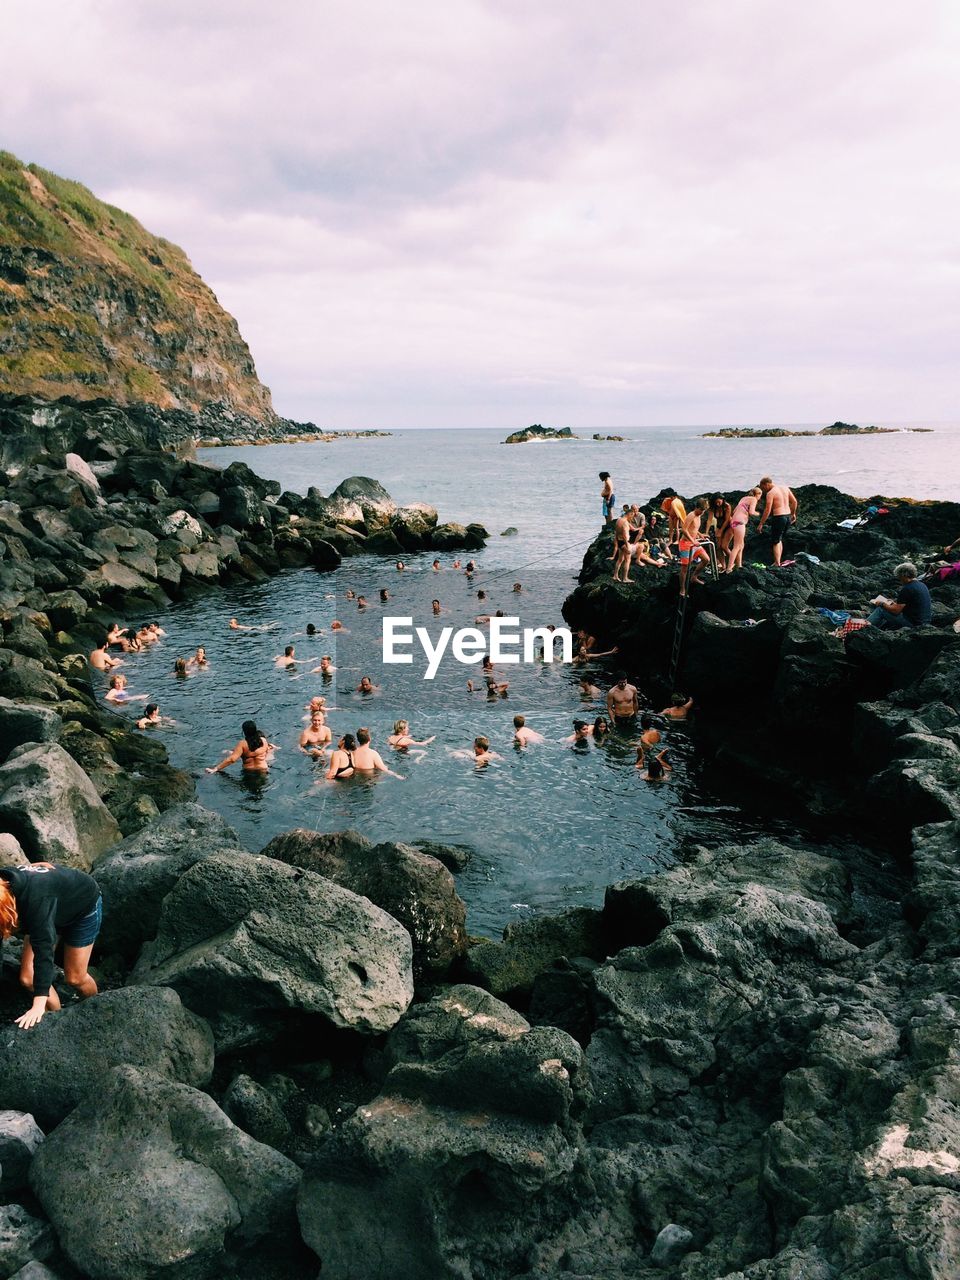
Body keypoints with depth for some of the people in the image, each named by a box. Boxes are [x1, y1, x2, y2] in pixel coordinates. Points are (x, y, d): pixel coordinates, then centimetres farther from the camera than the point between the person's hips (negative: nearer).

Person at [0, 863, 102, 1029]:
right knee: (27, 979, -5)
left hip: (84, 904, -6)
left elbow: (43, 949, -47)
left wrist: (38, 1005, -49)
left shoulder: (35, 899, -45)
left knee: (74, 978, 2)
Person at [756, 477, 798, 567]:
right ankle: (778, 561, 21)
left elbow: (767, 510, -16)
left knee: (775, 542, 0)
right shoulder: (785, 488, 10)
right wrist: (793, 513, 24)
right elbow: (794, 501, 12)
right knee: (779, 540, 21)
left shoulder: (770, 493, -11)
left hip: (778, 517, -7)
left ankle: (777, 564, -6)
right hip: (788, 517, 7)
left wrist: (761, 524, -12)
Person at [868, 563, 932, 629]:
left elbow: (896, 610, -17)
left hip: (913, 623, -9)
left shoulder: (907, 589, -19)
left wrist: (882, 604, -1)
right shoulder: (922, 585, 10)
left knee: (881, 610, 0)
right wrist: (894, 603, 20)